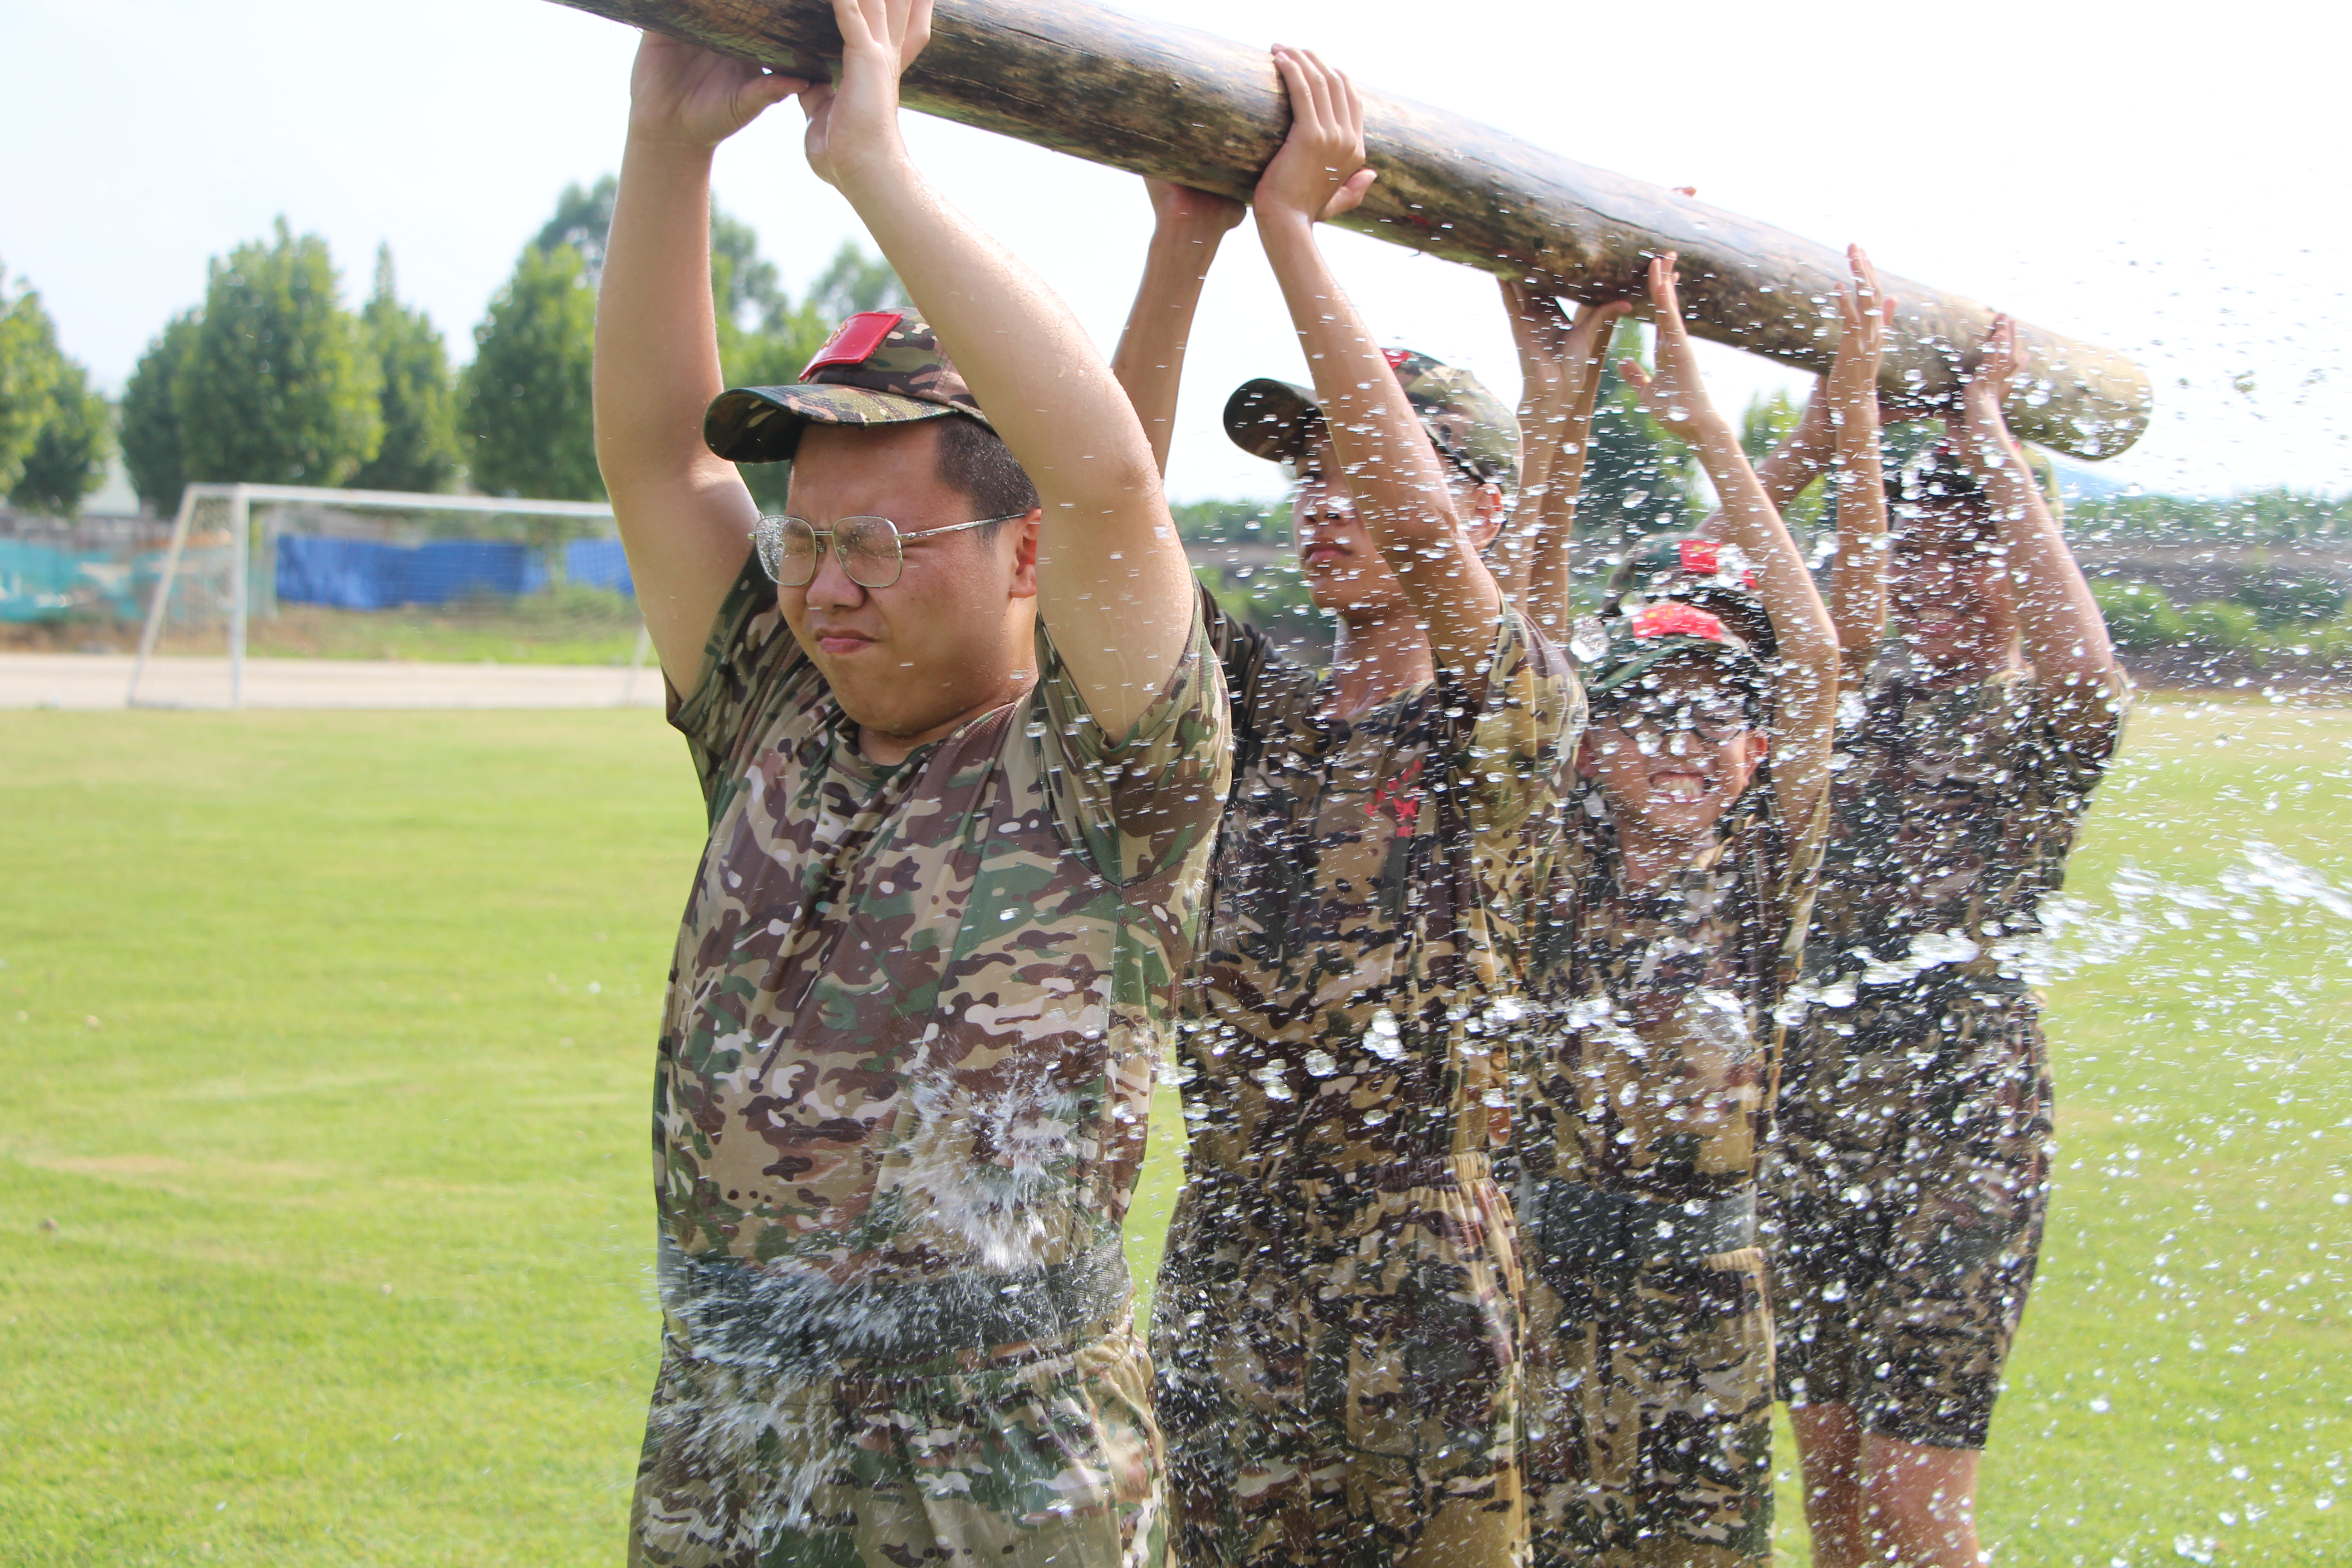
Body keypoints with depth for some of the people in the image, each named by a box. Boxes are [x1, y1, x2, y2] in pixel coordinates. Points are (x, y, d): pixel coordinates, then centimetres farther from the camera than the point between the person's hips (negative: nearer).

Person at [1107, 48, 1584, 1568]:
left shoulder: (1519, 714, -4)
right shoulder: (1260, 706, 11)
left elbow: (1420, 520, -22)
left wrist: (1292, 227, -22)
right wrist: (1186, 240, -14)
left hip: (1424, 1287, -5)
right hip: (1225, 1269, 5)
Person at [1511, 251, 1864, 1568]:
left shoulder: (1764, 875, -1)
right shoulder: (1558, 865, 0)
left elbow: (1815, 653, -11)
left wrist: (1704, 425, -12)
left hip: (1703, 1295, 0)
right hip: (1541, 1273, 0)